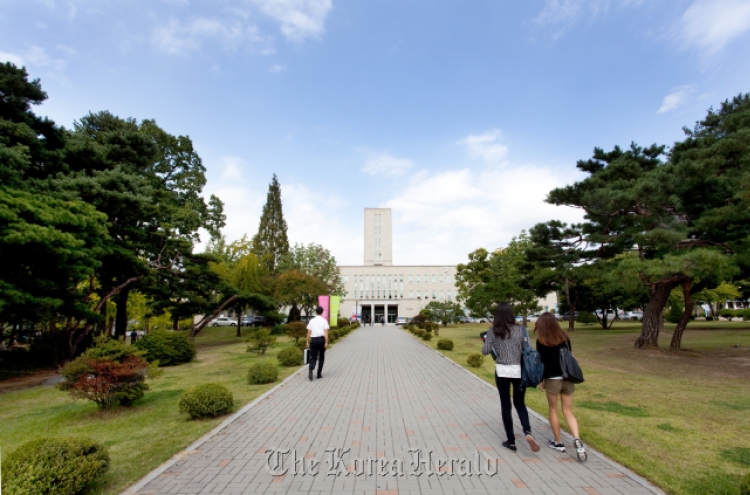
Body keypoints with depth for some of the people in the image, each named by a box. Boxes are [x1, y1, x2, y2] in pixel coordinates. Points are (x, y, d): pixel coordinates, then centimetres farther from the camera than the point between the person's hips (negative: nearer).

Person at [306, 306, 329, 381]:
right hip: (321, 339, -1)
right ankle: (319, 374, 16)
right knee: (321, 357, 13)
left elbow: (309, 332, 4)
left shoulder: (312, 321, 7)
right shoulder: (324, 321, 1)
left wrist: (308, 342, 8)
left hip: (313, 339, 2)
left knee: (313, 357, 5)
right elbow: (326, 332, -8)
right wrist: (326, 342, -8)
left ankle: (311, 370, -21)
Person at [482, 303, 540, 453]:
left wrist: (486, 341, 14)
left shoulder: (493, 331, -5)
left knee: (505, 406, 11)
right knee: (519, 403, 20)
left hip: (501, 371, -1)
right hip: (519, 371, 1)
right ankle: (527, 431, -3)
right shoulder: (520, 329, -3)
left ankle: (511, 441, 17)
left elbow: (485, 351, -5)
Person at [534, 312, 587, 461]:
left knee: (553, 410, 13)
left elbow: (541, 361, -8)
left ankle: (558, 442, 21)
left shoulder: (542, 340, -9)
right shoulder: (564, 337, 4)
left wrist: (540, 380, 1)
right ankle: (577, 440, -7)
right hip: (568, 378, 4)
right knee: (568, 411, 12)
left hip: (552, 379, -4)